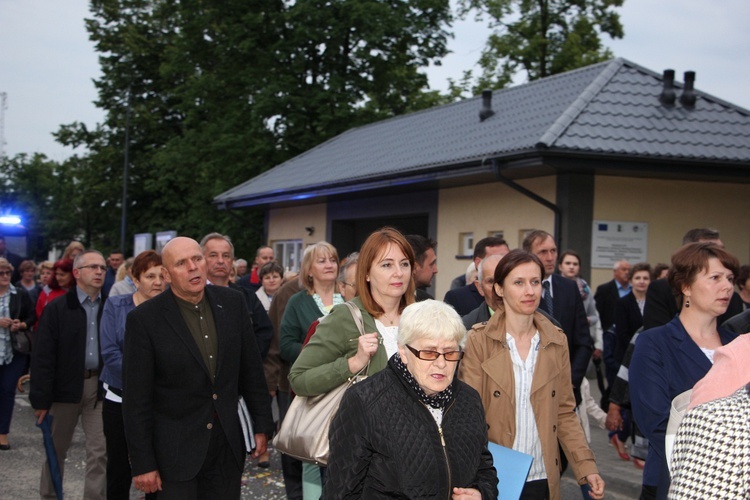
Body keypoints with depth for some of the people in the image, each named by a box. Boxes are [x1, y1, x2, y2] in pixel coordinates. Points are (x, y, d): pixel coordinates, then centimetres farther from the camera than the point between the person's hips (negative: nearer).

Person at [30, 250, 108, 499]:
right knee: (56, 448, 14)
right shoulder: (57, 308, -4)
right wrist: (41, 398, -10)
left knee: (100, 451, 1)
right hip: (66, 387, -1)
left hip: (100, 387, 1)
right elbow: (42, 356, -6)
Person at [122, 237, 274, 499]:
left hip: (228, 444, 4)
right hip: (175, 448, -3)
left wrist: (262, 425, 8)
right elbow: (136, 398, -9)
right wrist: (142, 464, -9)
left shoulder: (233, 302, 1)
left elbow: (251, 369, 8)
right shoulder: (145, 319, -11)